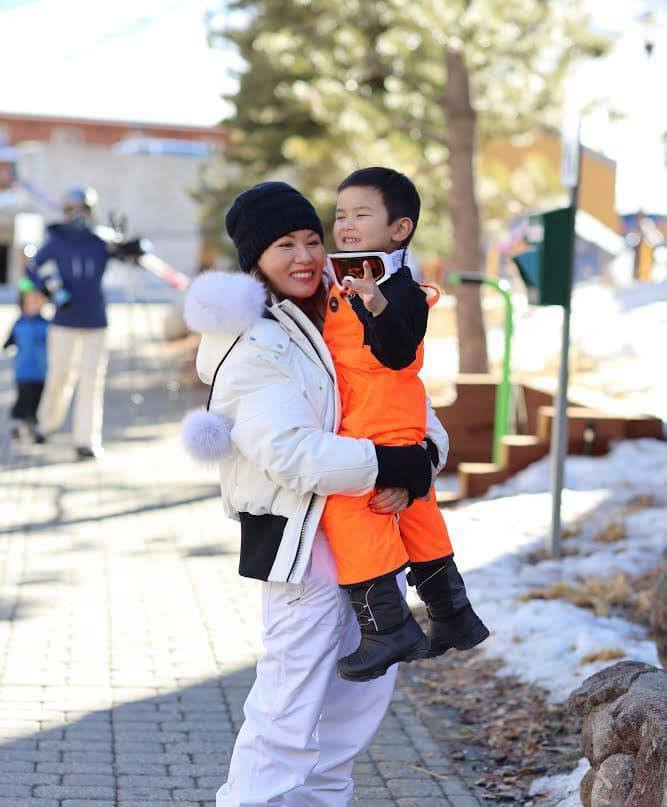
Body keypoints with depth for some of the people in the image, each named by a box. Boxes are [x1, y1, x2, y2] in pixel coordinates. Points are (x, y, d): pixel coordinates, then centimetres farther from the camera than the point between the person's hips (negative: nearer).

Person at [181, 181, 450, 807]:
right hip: (301, 541, -9)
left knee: (366, 686, 19)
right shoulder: (254, 349, -14)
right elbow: (296, 455, -25)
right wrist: (401, 467, -22)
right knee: (288, 711, -6)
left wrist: (421, 457, -12)